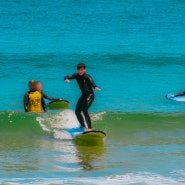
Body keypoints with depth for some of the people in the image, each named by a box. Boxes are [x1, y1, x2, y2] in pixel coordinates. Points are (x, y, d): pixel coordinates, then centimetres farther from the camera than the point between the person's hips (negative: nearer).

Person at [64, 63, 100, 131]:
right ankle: (83, 126, 29)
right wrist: (66, 79, -35)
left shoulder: (87, 77, -24)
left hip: (90, 95, -8)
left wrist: (95, 87, -67)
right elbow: (67, 77, -9)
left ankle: (89, 128, -23)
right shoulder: (77, 75, -4)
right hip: (83, 95, 8)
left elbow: (91, 82, -44)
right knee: (77, 111, 11)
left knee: (84, 111, -22)